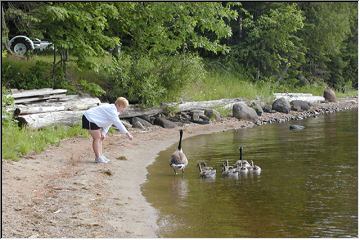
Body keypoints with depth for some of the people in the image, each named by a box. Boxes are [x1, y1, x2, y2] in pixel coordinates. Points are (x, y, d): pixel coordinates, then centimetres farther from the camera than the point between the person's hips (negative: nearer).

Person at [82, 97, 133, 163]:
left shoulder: (114, 111, 7)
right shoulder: (111, 110, -26)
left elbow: (107, 123, 11)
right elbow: (118, 123, -30)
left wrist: (103, 133, 1)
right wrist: (127, 133, -29)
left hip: (94, 120, 11)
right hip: (89, 119, -11)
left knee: (100, 138, 13)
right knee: (97, 138, -10)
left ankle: (100, 156, 17)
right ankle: (98, 158, -6)